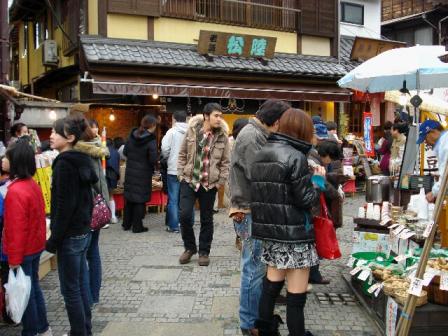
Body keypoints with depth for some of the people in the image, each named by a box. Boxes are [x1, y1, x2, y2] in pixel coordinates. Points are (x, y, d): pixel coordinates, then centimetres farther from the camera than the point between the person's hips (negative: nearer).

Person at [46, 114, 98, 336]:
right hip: (83, 231, 9)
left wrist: (54, 239, -15)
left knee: (70, 289, 3)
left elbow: (64, 205, -20)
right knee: (81, 284, 16)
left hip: (70, 235, -9)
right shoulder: (82, 161, 8)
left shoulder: (63, 164, -17)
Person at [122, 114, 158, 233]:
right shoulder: (151, 140, -17)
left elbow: (125, 152, 7)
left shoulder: (132, 136, 1)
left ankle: (126, 224, 26)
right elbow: (153, 160, -19)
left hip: (130, 172, 6)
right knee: (140, 199, 4)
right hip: (143, 174, -6)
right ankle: (137, 226, 10)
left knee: (129, 197, 15)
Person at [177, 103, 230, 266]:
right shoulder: (191, 131, -2)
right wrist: (181, 174, 1)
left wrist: (220, 182, -4)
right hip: (189, 180, 0)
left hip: (209, 184, 0)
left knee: (206, 219, 8)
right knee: (184, 215, -5)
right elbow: (182, 154, 6)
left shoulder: (222, 136, -3)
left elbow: (225, 162, 2)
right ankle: (190, 247, 17)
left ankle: (204, 252, 22)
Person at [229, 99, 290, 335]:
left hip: (255, 210, 10)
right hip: (250, 212, -10)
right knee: (255, 268, -1)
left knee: (258, 267, 19)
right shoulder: (251, 137, -17)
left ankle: (258, 313, 33)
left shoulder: (258, 135, 14)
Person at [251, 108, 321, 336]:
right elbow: (306, 199, -15)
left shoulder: (261, 155, 9)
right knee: (297, 293, 2)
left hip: (270, 228, 8)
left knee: (272, 282, 18)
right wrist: (318, 180, 2)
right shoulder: (295, 157, -15)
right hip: (294, 232, -8)